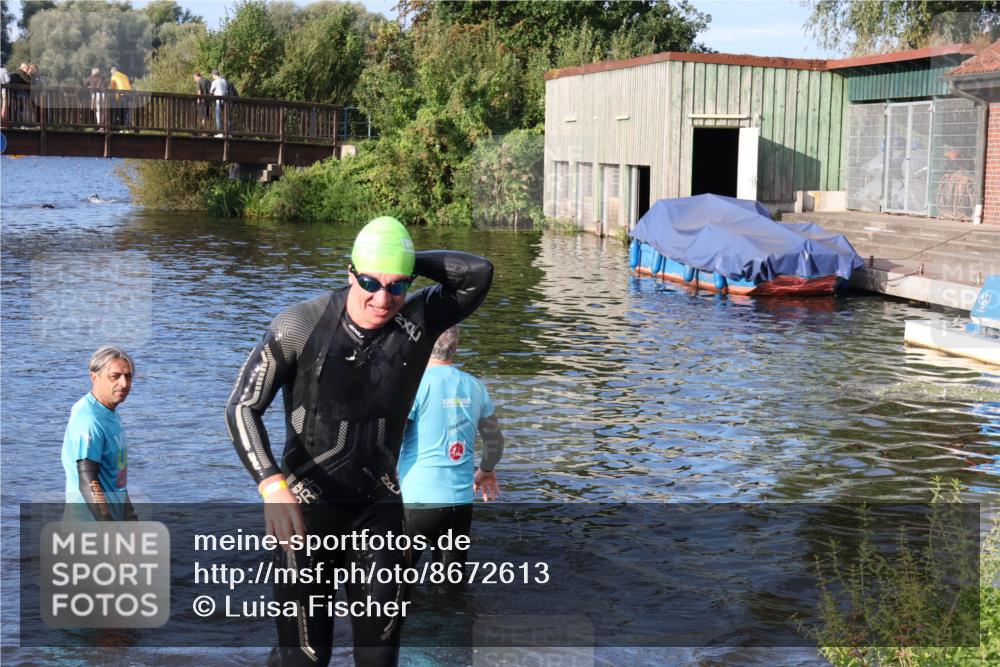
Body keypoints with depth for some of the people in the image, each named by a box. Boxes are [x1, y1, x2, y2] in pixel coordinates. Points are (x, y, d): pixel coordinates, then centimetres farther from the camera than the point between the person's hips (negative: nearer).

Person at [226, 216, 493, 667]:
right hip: (308, 507, -3)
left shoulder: (417, 322, -5)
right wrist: (271, 485, -26)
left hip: (378, 505, 3)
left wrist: (407, 263, -15)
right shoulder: (299, 327, -13)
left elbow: (478, 273, -15)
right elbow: (242, 407, -13)